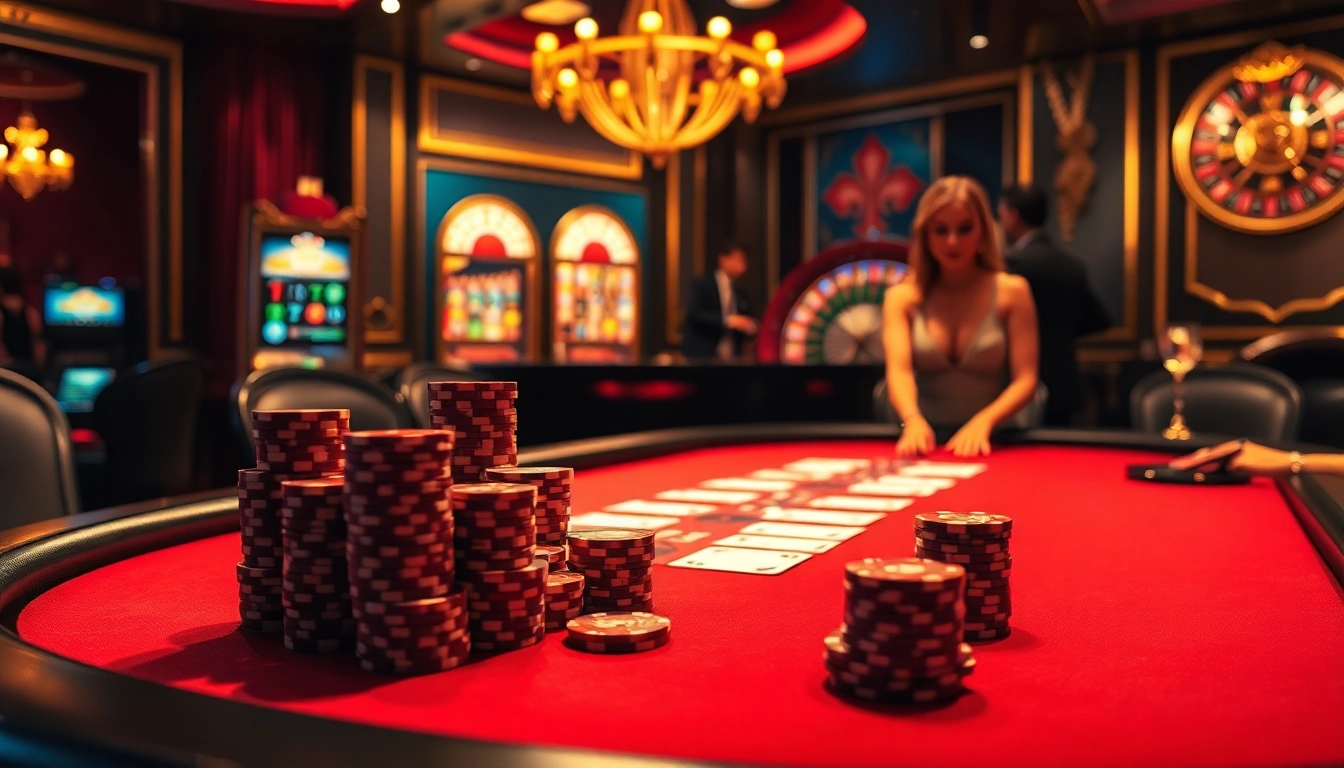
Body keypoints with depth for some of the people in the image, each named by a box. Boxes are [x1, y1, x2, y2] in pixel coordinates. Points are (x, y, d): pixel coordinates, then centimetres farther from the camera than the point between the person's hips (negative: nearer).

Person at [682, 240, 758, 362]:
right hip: (702, 357, -5)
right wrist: (728, 320, -22)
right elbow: (693, 314, -17)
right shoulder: (702, 285, -2)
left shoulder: (741, 294, 14)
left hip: (731, 358, 5)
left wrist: (749, 328, -5)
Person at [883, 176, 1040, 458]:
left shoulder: (1011, 291, 2)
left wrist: (984, 422, -24)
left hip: (995, 441, -1)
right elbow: (899, 370, -11)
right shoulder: (902, 296, 3)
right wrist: (913, 420, -32)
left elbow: (1025, 381, -5)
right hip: (928, 439, 2)